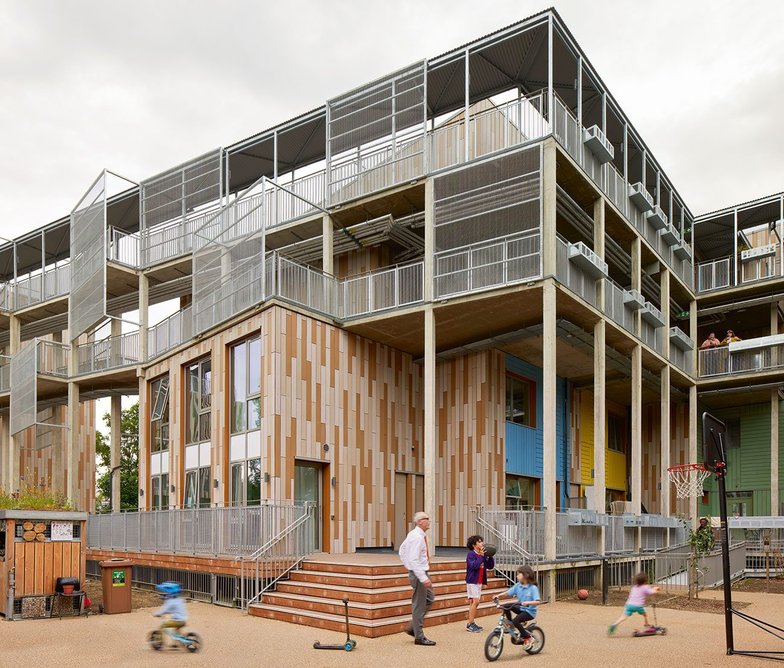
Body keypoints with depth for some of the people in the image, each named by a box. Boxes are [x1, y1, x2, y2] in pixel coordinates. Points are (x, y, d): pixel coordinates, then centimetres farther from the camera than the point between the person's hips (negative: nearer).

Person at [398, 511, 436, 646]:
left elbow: (401, 551, 18)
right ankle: (419, 637, 10)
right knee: (419, 604, 0)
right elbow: (414, 559, -27)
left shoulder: (414, 534, 8)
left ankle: (413, 628, 25)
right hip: (418, 572, -10)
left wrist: (408, 566, 17)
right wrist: (423, 578, -28)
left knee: (429, 599, 19)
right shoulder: (417, 537, -22)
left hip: (422, 571, 10)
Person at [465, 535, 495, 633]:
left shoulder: (483, 555, 9)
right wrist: (481, 556, -24)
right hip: (472, 581, -8)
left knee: (474, 602, 11)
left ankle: (471, 623, 18)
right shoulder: (471, 554, -12)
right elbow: (473, 565, -25)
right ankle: (470, 624, -9)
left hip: (479, 582, 8)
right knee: (475, 601, -13)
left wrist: (490, 556, -5)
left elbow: (490, 566, 8)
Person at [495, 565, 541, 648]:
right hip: (520, 608, 7)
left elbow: (538, 602, -26)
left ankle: (528, 637, -7)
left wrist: (527, 603, -40)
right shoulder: (518, 585, 1)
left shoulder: (533, 588, -17)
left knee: (515, 621, -28)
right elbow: (507, 593, 2)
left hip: (529, 612, -7)